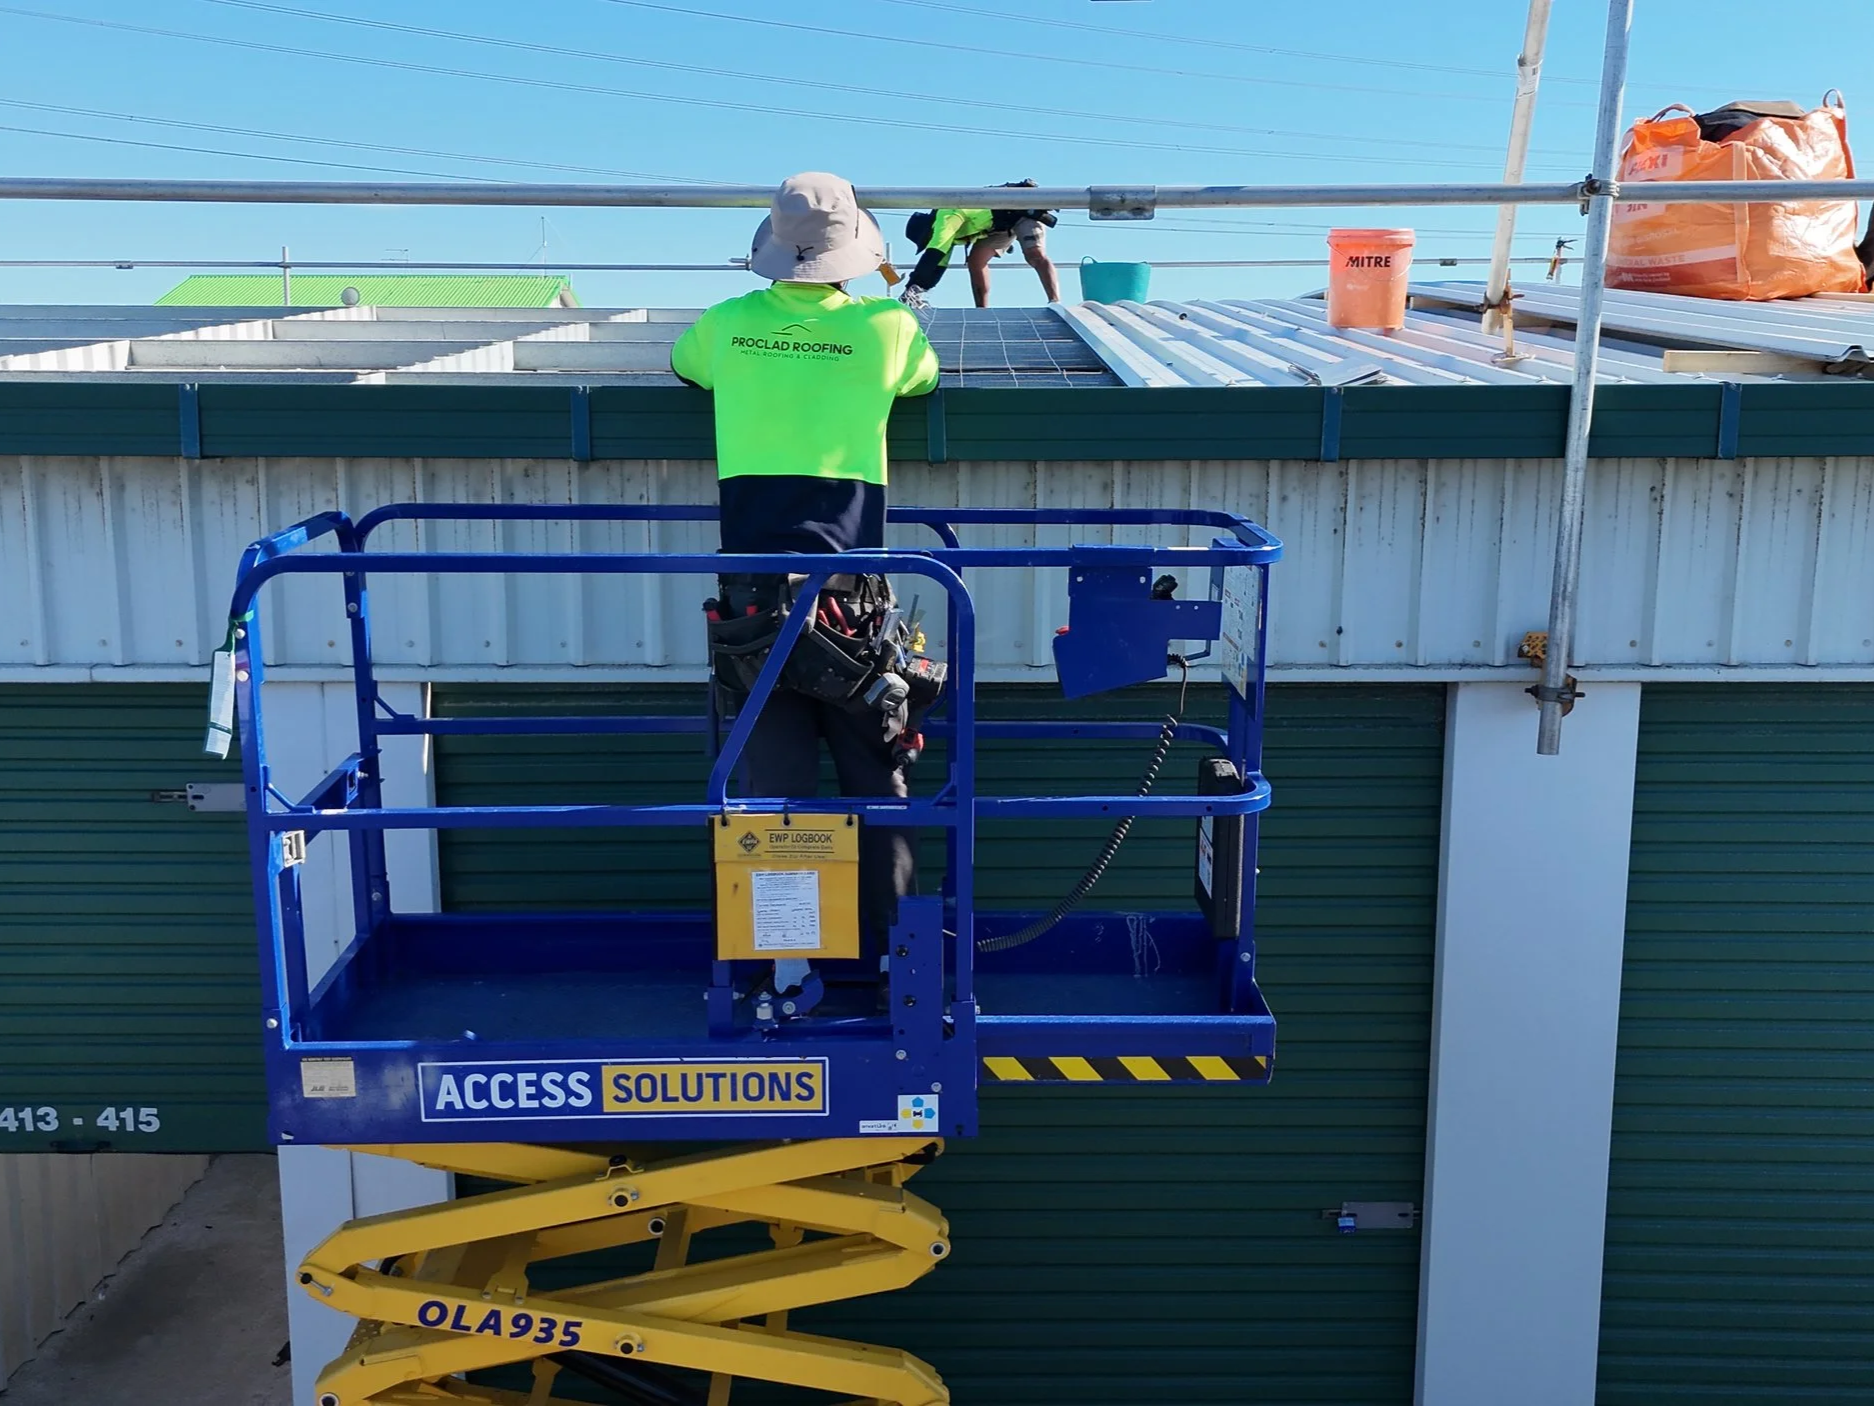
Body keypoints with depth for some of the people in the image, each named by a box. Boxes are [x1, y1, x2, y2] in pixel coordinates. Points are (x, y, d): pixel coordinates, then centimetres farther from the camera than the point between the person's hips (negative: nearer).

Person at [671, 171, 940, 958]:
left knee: (774, 780, 5)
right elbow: (924, 382, 23)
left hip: (755, 591, 1)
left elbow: (683, 368, 29)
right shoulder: (887, 328, 1)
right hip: (851, 592, -1)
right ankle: (889, 951, 14)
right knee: (875, 779, 9)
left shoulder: (727, 326, 6)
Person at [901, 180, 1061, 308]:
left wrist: (910, 290, -37)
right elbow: (938, 265, 11)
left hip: (1025, 209, -10)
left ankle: (1056, 304, -43)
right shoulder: (945, 228, 6)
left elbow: (932, 256, -33)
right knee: (976, 259, -1)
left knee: (1035, 254, -31)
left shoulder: (948, 217, -24)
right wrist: (917, 294, 3)